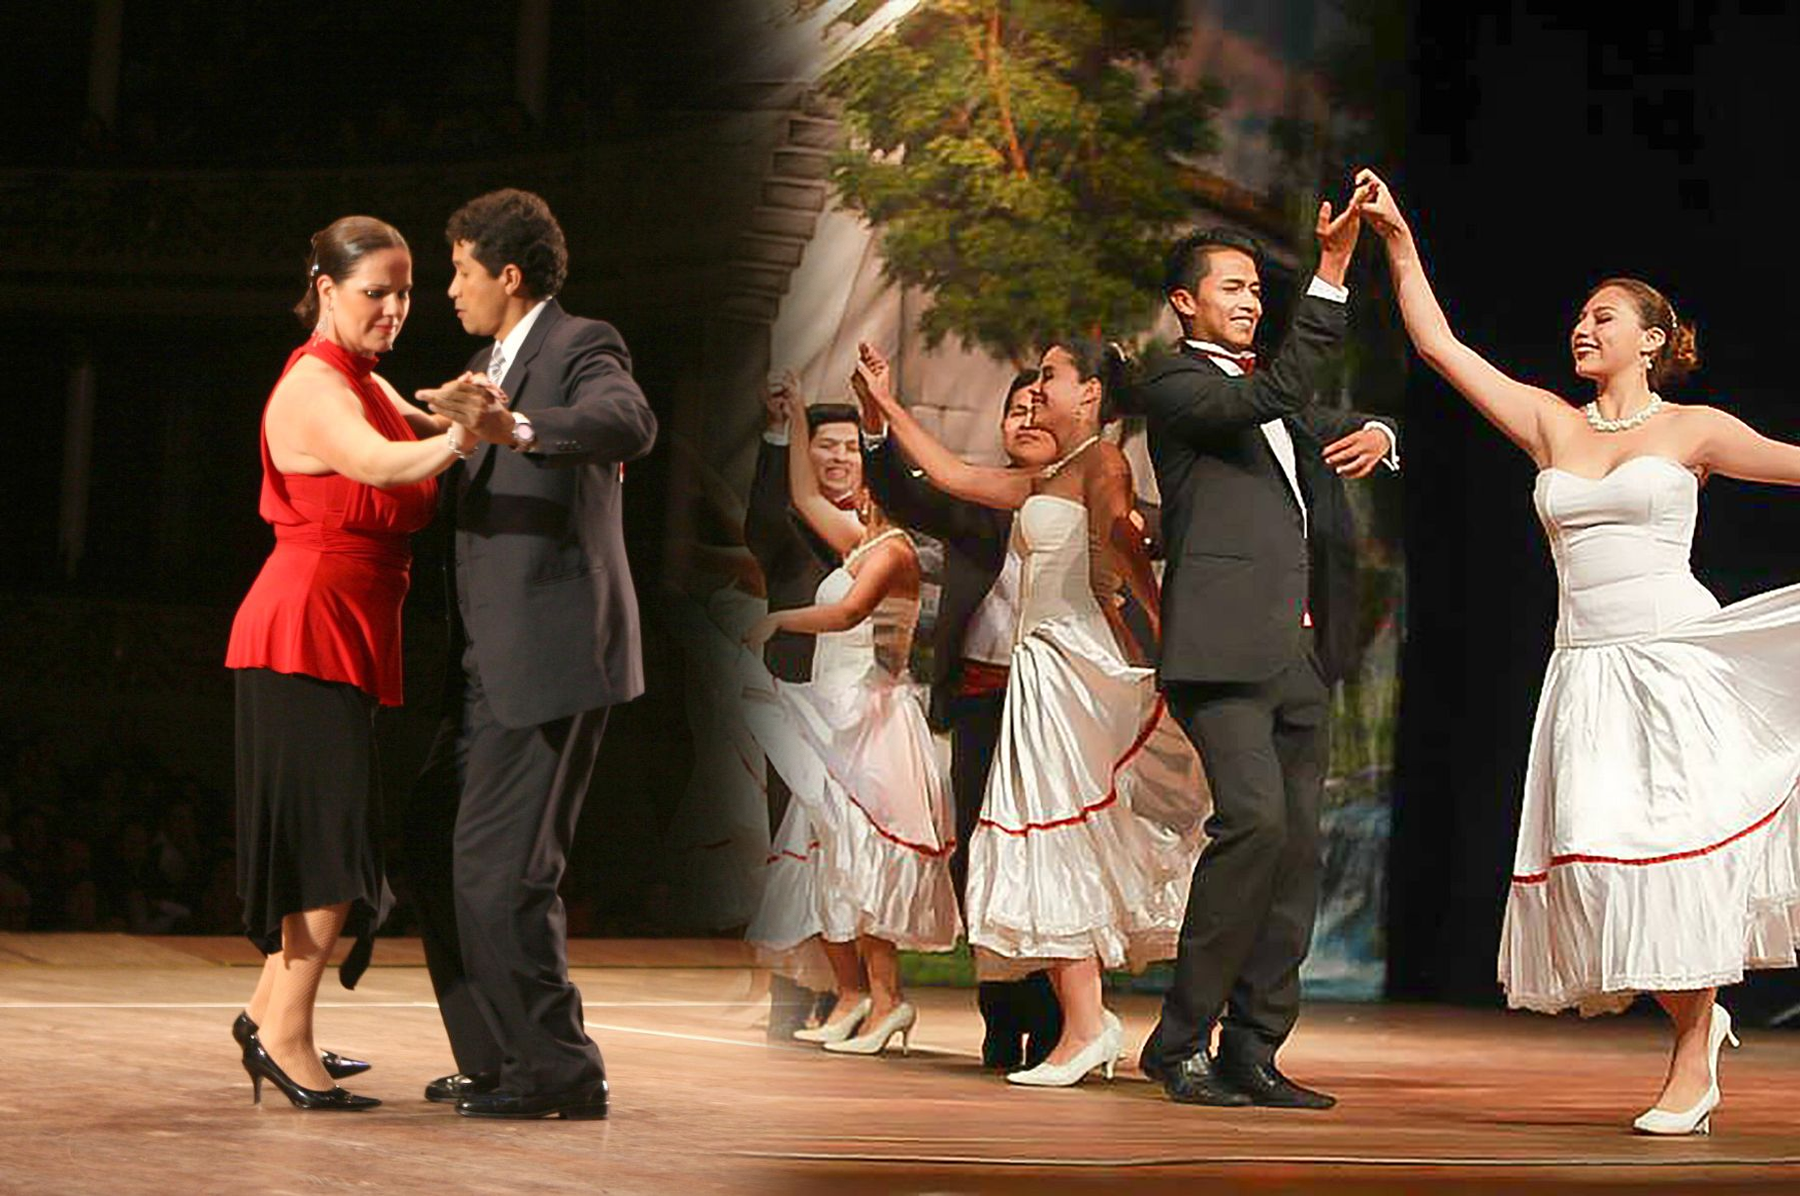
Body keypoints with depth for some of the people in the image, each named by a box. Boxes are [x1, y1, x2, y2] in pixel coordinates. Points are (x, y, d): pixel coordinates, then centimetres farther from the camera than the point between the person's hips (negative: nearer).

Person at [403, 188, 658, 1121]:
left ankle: (559, 1072, 1)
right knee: (435, 842, 13)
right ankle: (494, 1060, 22)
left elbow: (630, 424, -33)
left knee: (499, 867, -9)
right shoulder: (490, 364, 19)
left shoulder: (580, 347, -9)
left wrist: (518, 430, -46)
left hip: (551, 651, -10)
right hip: (494, 658, 10)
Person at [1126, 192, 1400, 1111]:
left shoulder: (1268, 396, 25)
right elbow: (1275, 397, -16)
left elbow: (1344, 427, 38)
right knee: (1254, 819, -21)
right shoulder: (1172, 383, 1)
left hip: (1301, 654, 8)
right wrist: (1331, 276, -21)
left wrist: (1375, 433, 13)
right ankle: (1182, 1038, -12)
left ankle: (1252, 1052, 7)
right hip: (1225, 646, -8)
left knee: (1296, 847, 3)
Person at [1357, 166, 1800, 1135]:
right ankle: (1699, 1011, 17)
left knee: (1674, 845, -10)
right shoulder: (1550, 425, 14)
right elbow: (1439, 345, 12)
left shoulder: (1693, 430, 6)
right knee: (1594, 852, -6)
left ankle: (1692, 1064, -2)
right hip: (1587, 667, 3)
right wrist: (1397, 240, 9)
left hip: (1677, 661, -3)